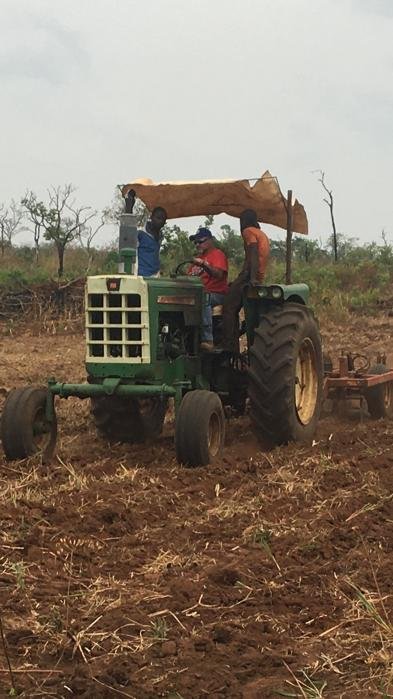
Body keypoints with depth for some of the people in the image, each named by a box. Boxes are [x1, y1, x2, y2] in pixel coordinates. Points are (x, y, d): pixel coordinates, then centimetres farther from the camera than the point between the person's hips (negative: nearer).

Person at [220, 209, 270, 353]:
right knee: (233, 310, 11)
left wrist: (252, 278, -26)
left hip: (248, 275, -9)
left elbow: (253, 255, -16)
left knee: (229, 308, -11)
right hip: (259, 277, 9)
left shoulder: (249, 232, -2)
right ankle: (233, 348, 7)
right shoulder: (262, 234, 25)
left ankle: (228, 347, -19)